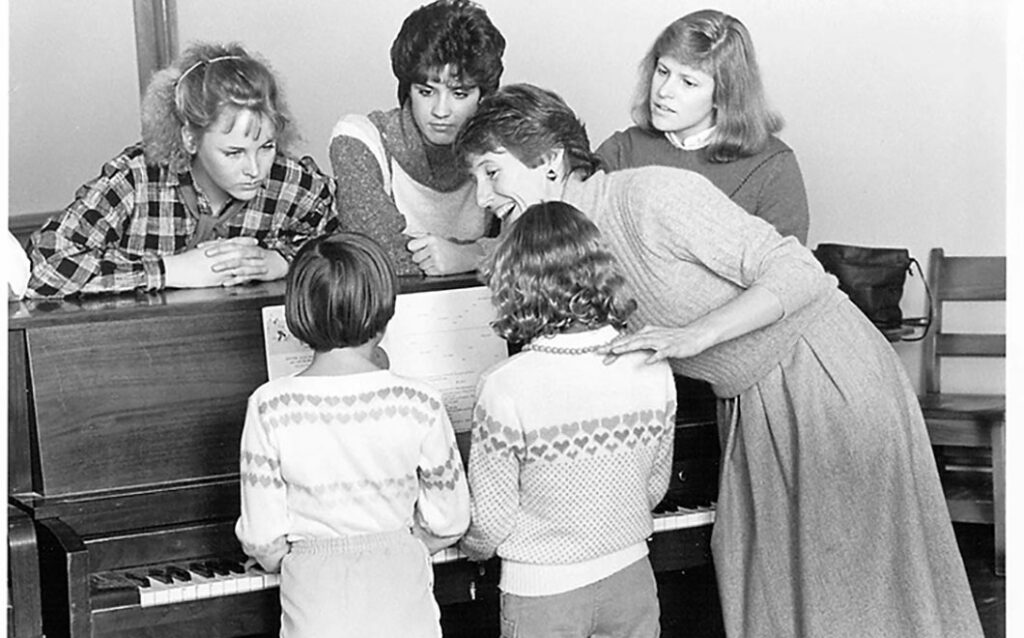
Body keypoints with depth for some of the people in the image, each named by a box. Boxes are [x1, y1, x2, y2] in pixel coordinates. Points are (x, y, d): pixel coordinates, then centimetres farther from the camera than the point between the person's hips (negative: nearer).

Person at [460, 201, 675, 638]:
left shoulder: (505, 389, -21)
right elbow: (656, 486, 4)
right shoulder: (652, 370, -8)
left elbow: (493, 516, -14)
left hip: (542, 592, -3)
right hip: (631, 579, 4)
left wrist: (474, 547, 8)